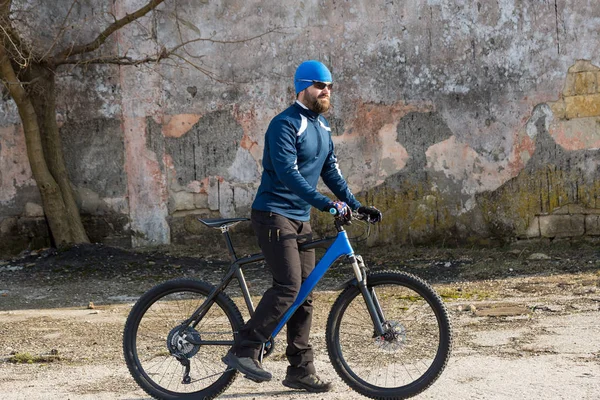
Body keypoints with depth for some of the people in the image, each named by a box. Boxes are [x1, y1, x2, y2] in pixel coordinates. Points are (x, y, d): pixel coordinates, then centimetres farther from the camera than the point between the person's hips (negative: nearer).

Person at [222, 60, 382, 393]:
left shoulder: (322, 126, 15)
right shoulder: (285, 124, -13)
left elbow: (331, 171, 19)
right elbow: (288, 173, -24)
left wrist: (356, 205, 9)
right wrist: (325, 203, -32)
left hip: (300, 220, 9)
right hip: (274, 215, -8)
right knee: (288, 286, -19)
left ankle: (300, 371, 10)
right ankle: (243, 350, -12)